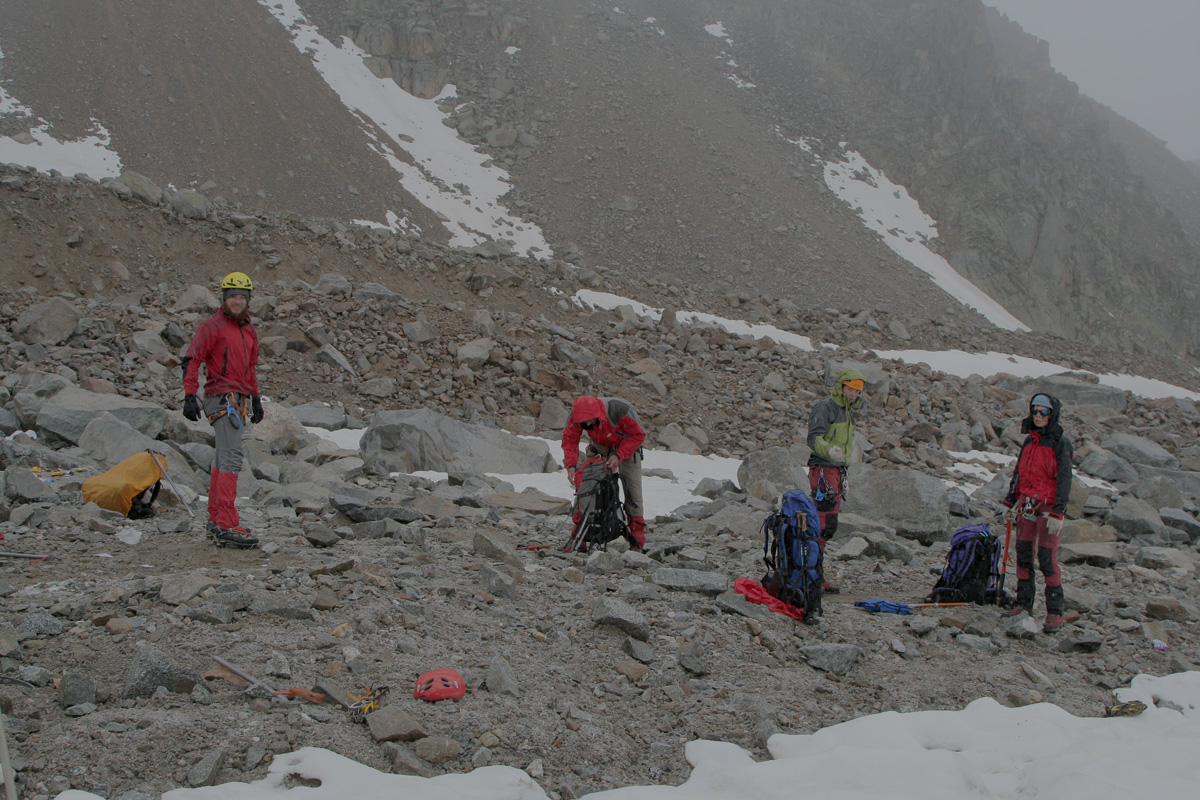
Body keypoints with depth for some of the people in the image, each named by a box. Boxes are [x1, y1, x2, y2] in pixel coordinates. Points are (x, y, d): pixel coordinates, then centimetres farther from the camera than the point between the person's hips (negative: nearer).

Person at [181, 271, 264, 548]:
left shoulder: (249, 332, 18)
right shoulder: (212, 326, -5)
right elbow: (191, 361, -9)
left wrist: (255, 398, 26)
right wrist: (190, 396, -16)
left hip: (239, 400, 9)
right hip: (222, 398, -9)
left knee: (222, 459, 13)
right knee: (231, 457, -18)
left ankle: (215, 522, 20)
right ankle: (227, 526, -23)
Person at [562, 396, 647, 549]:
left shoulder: (620, 410, -39)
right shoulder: (576, 415, -28)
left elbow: (638, 435, -26)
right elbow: (570, 439, -17)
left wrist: (619, 456, -34)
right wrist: (570, 465, -33)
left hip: (627, 446, -3)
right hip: (601, 447, 3)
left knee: (632, 489, -7)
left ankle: (637, 531, 4)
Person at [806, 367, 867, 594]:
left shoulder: (847, 410, 20)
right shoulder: (824, 407, -9)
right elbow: (814, 438, -19)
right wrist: (829, 451, -40)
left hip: (837, 471, 10)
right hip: (823, 471, -10)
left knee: (828, 526, 10)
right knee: (825, 524, -14)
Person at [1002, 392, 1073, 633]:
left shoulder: (1060, 443, -8)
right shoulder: (1029, 440, 12)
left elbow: (1064, 480, -12)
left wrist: (1057, 513, -17)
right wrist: (1011, 501, 18)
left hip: (1048, 506, -6)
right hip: (1026, 505, 6)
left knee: (1047, 559, -9)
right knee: (1023, 555, 8)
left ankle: (1055, 613, -3)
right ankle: (1024, 604, 17)